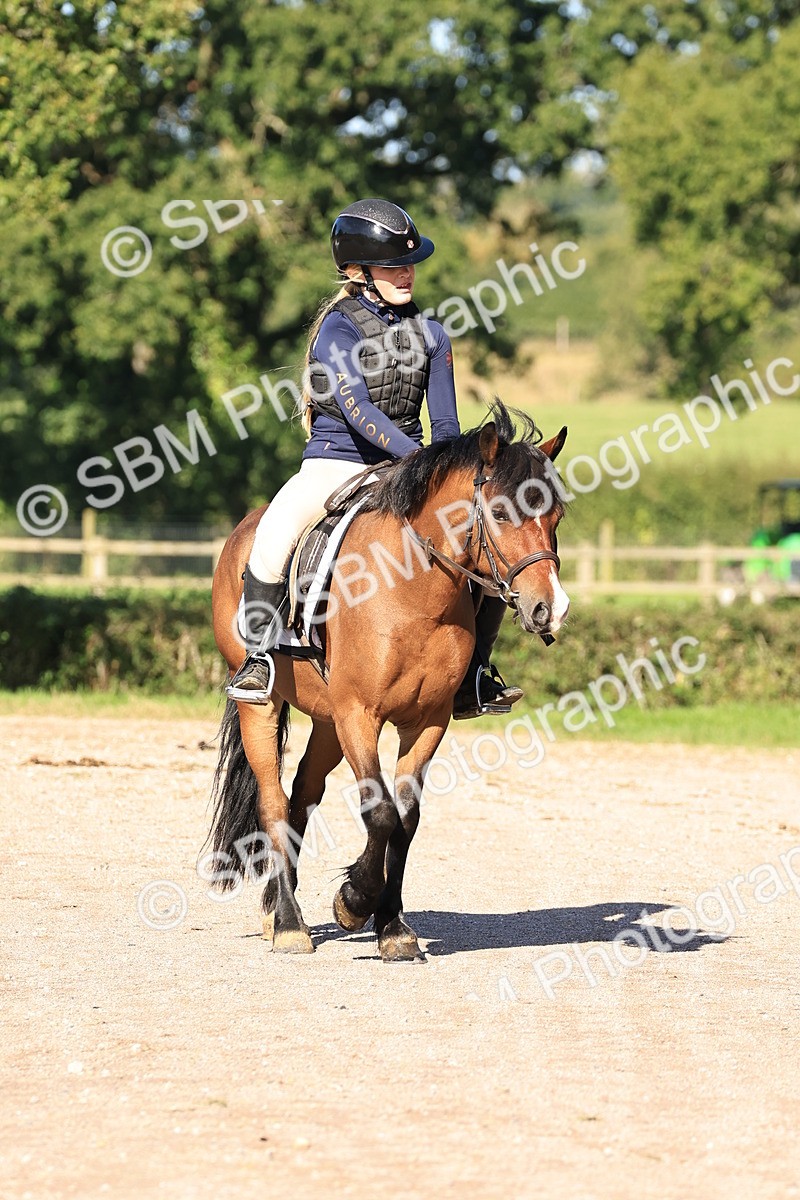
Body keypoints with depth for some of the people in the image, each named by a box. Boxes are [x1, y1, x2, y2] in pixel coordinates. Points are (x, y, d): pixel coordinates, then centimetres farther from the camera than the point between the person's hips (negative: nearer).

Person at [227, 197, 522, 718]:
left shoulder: (429, 335, 6)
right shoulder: (339, 328, -10)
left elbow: (445, 425, 6)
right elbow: (358, 409, -24)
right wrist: (419, 458, -35)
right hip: (334, 465, -5)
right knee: (275, 535, -35)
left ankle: (472, 676, 3)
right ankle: (259, 660, -22)